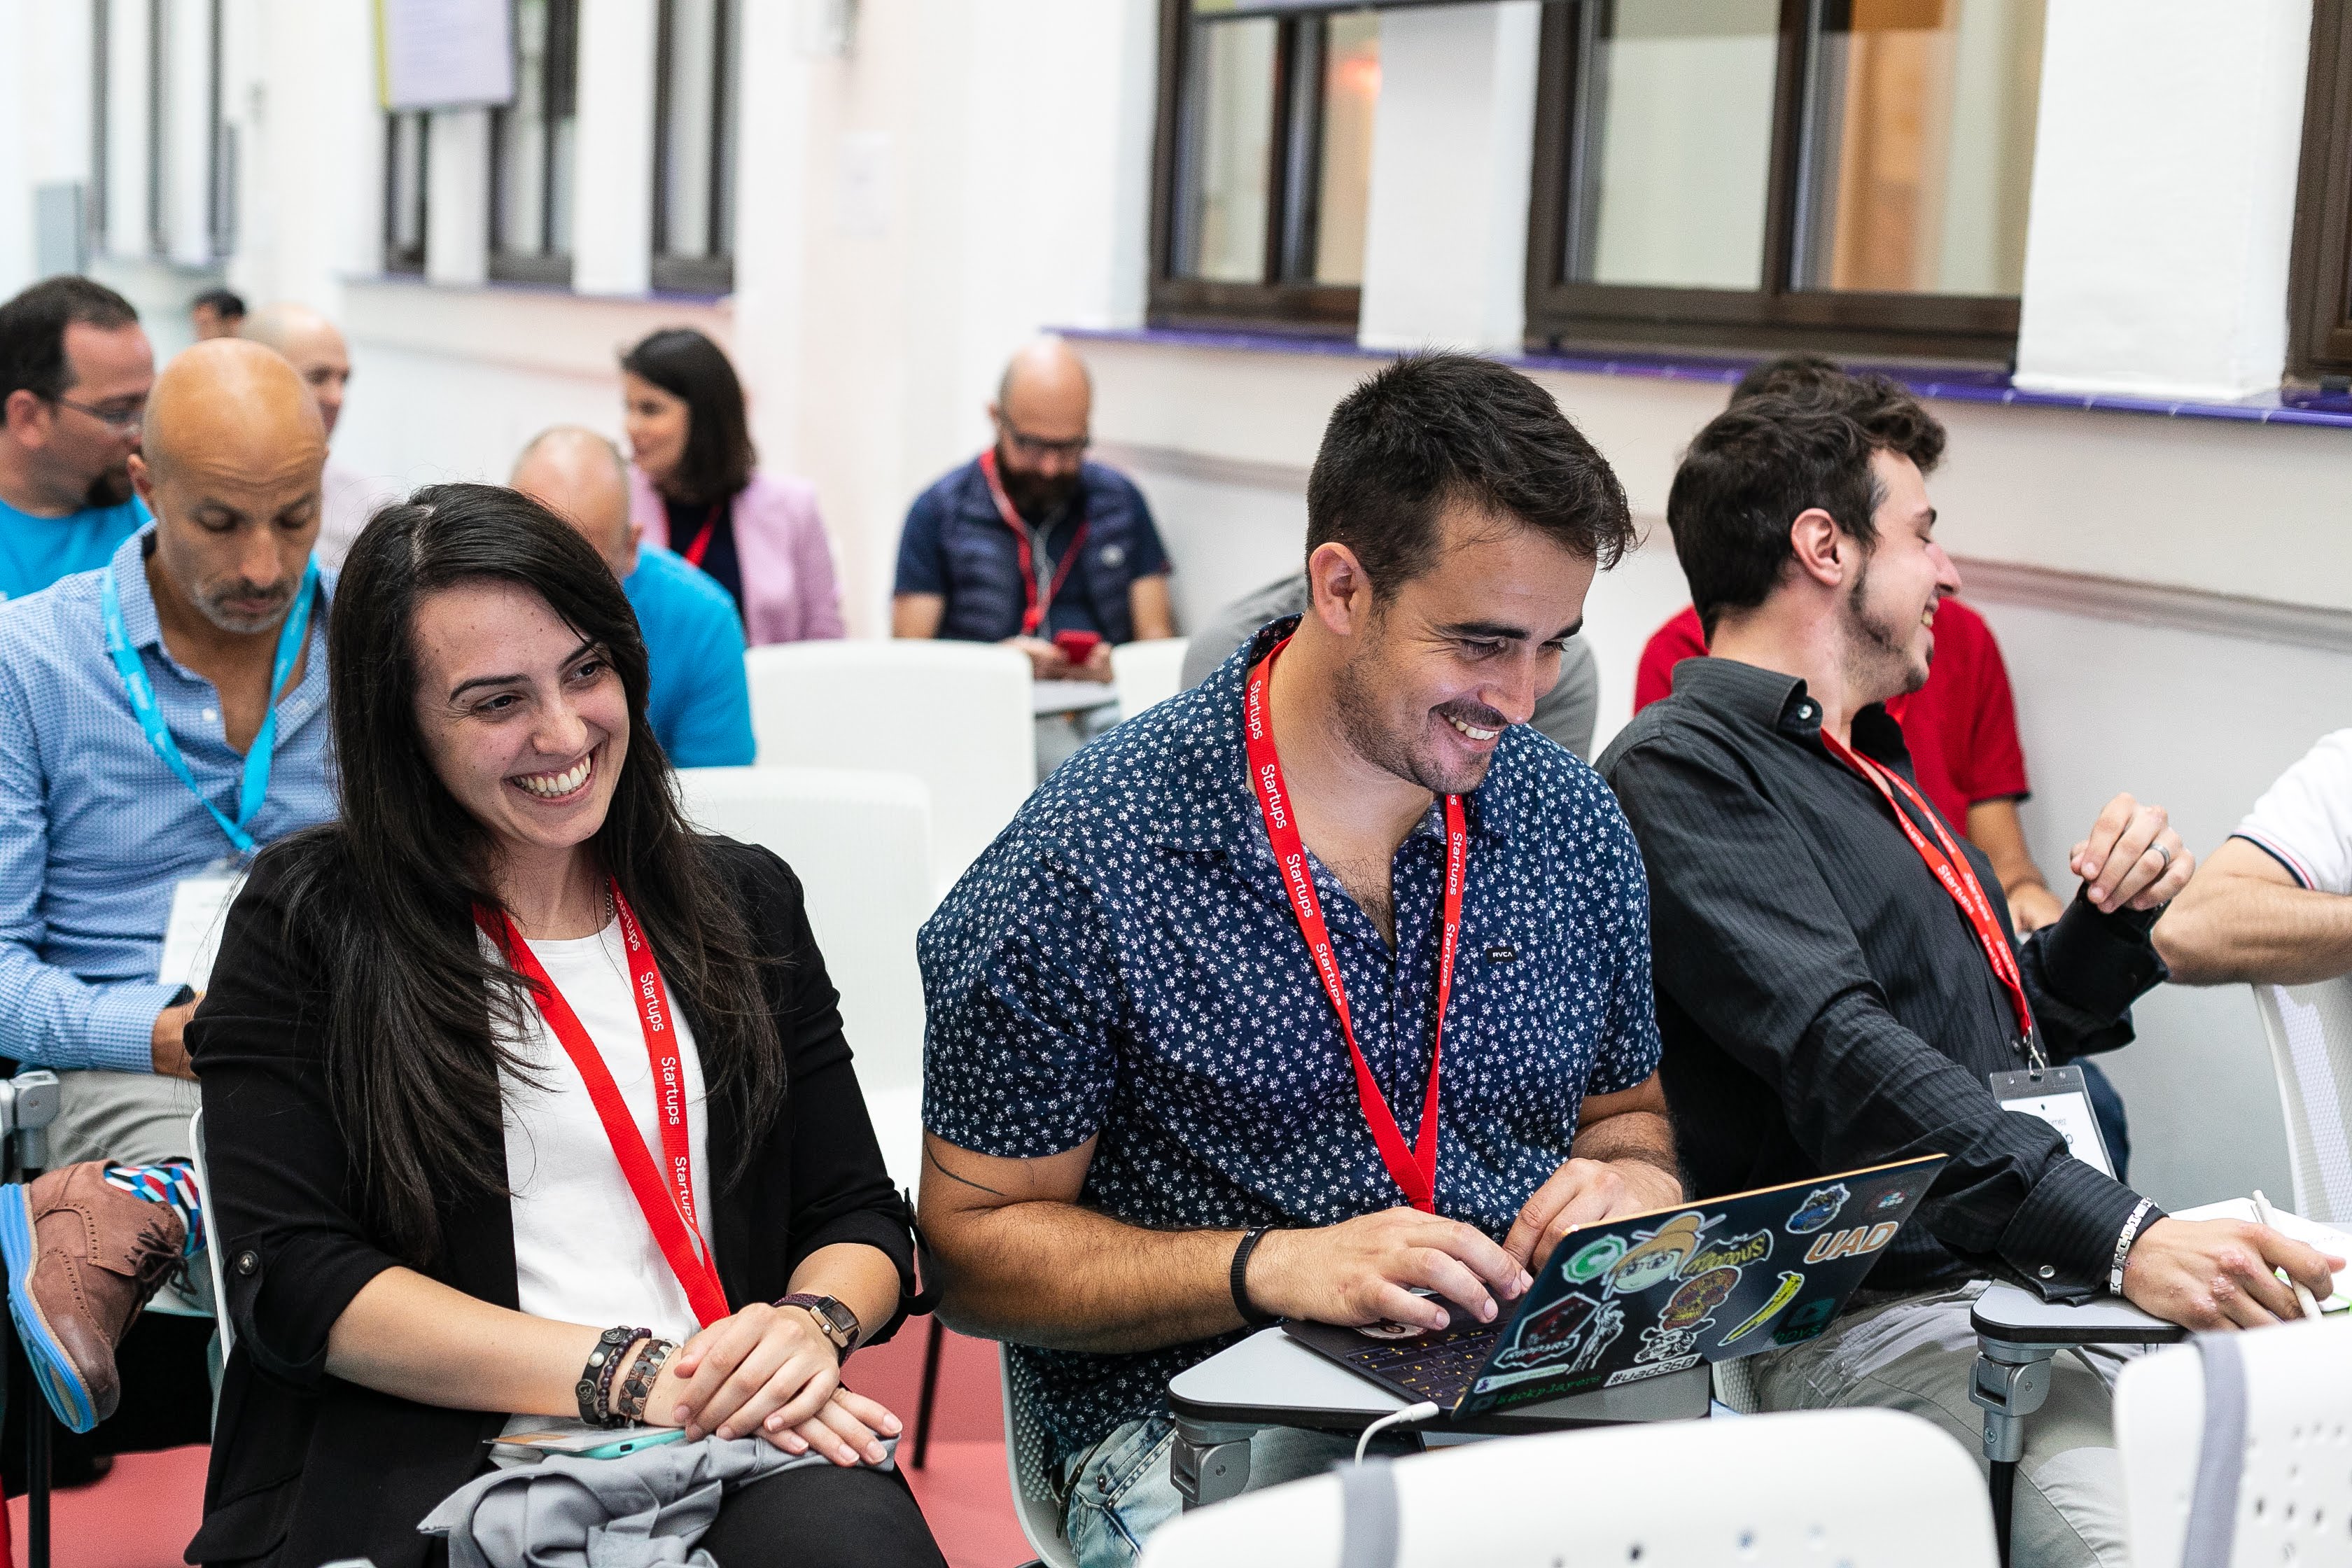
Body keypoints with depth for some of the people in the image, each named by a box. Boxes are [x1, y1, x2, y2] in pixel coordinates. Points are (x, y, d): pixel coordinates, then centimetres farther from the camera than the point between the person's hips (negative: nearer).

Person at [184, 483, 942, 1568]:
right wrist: (626, 1376, -12)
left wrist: (811, 1326, -9)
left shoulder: (746, 901, 18)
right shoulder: (306, 925, 7)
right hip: (420, 1470, -3)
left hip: (730, 1448, 3)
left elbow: (862, 1221, 17)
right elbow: (291, 1276, -3)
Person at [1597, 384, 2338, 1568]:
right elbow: (1842, 1056, -20)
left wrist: (2116, 914, 13)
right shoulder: (1684, 770, -6)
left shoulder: (1868, 764, 25)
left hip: (2051, 1281, 9)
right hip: (1878, 1322, -9)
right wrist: (2123, 1238, -29)